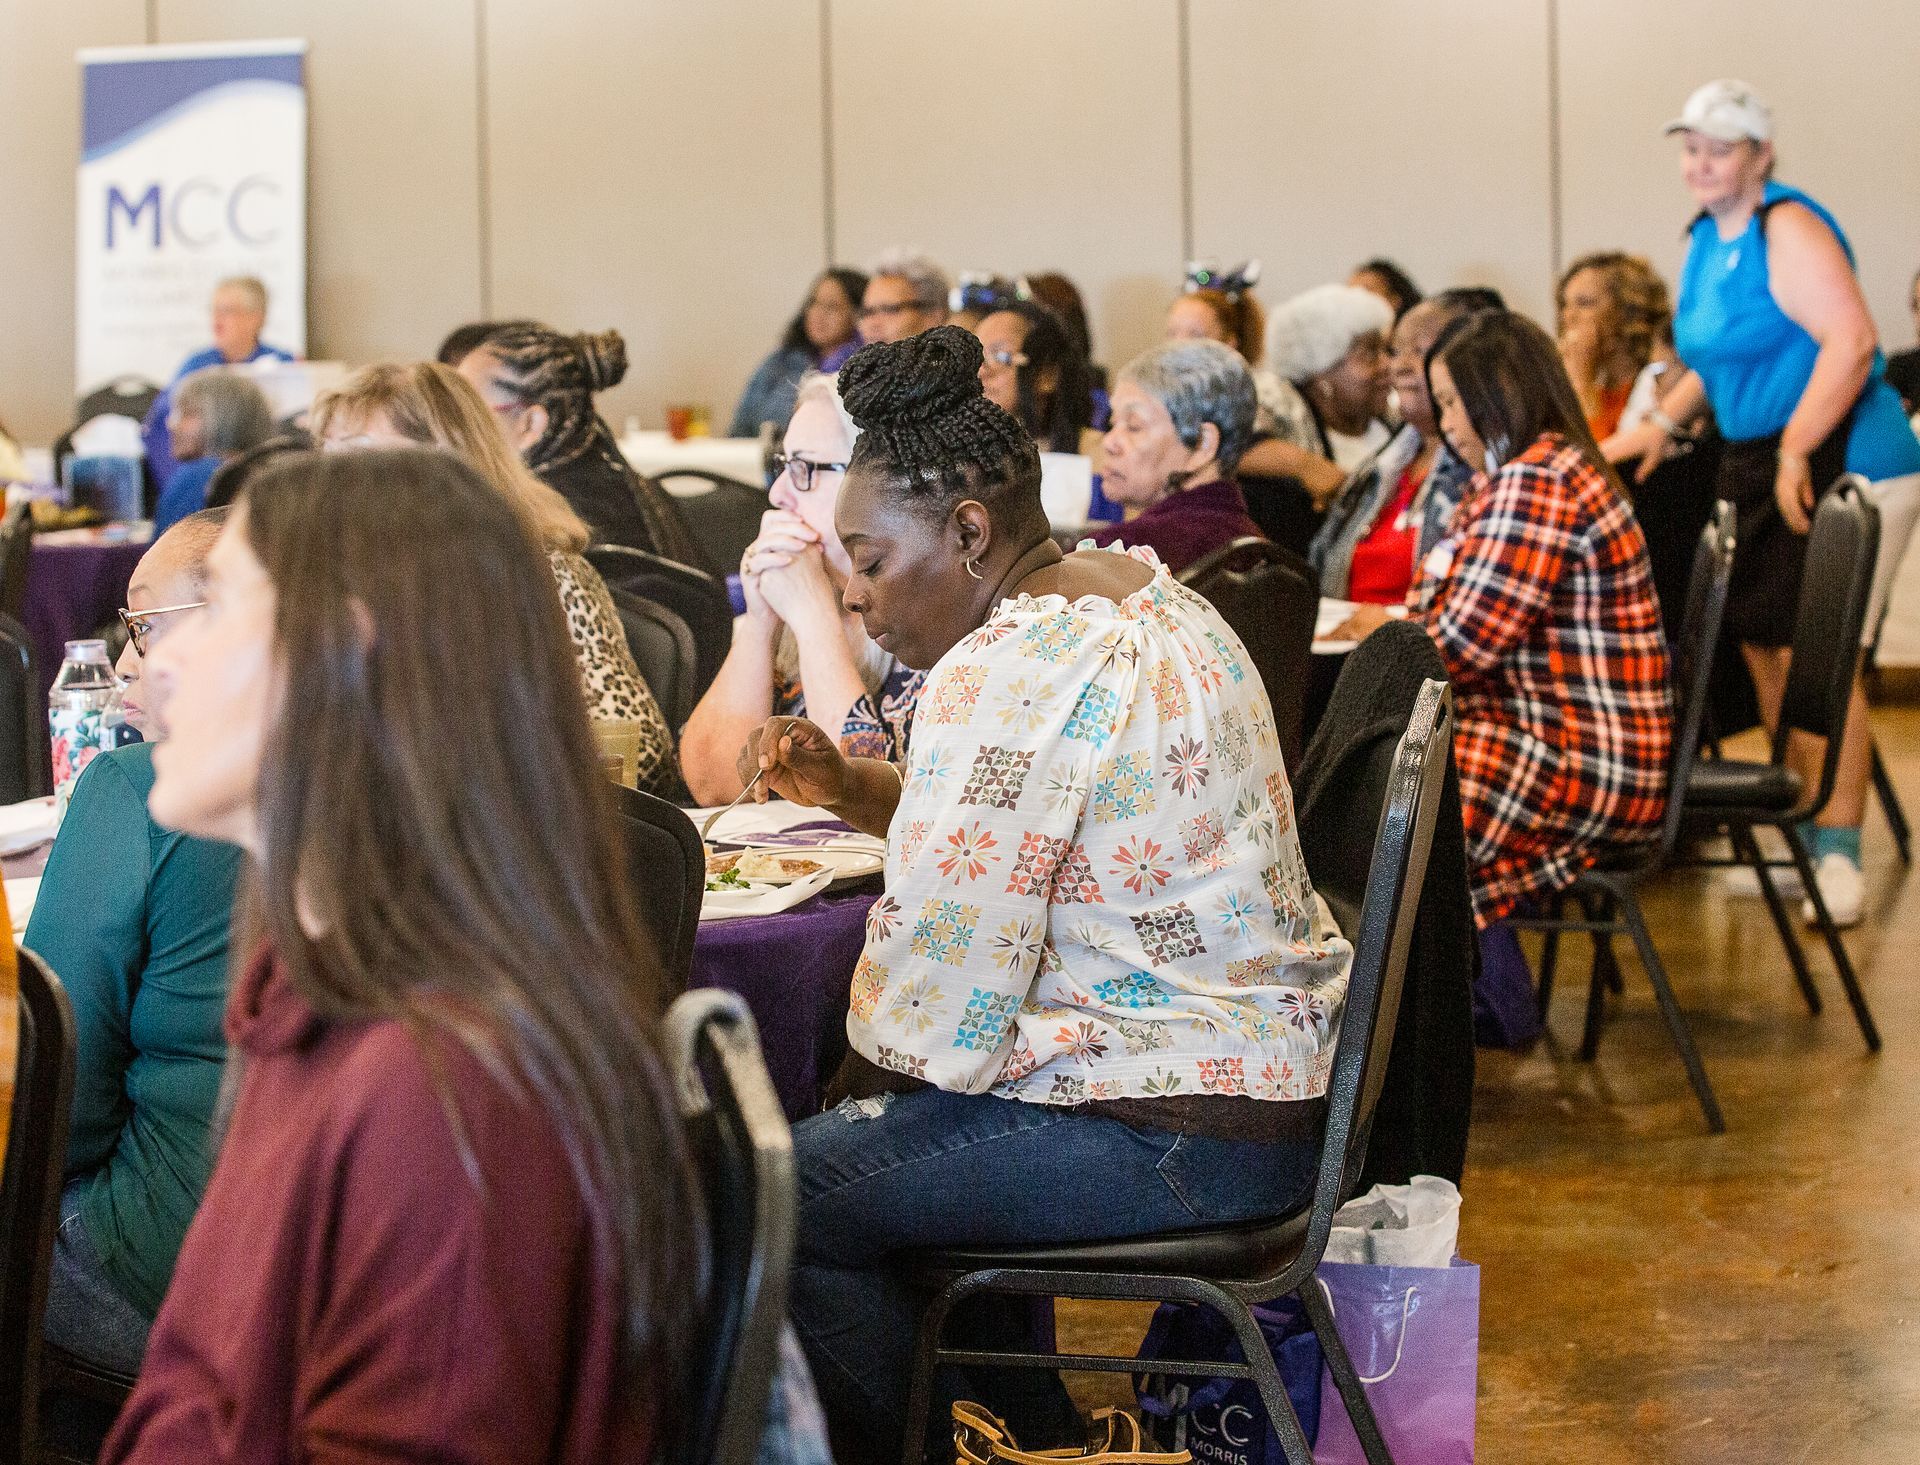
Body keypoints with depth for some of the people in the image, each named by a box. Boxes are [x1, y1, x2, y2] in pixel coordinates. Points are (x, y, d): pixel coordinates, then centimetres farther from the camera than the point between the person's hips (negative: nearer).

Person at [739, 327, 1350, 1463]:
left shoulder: (1011, 668, -22)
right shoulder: (1131, 592, 10)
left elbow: (939, 963, -22)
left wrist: (872, 1077, -2)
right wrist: (853, 791, 10)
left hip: (1182, 1133, -11)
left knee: (785, 1193, -10)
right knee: (868, 1121, 27)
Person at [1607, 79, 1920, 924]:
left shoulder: (1788, 229, -13)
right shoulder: (1707, 239, 14)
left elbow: (1851, 342, -23)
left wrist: (1794, 453, -26)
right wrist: (1663, 424, 15)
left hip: (1841, 461, -9)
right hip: (1757, 469, 9)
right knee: (1761, 645, 10)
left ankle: (1838, 851, -6)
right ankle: (1798, 829, 21)